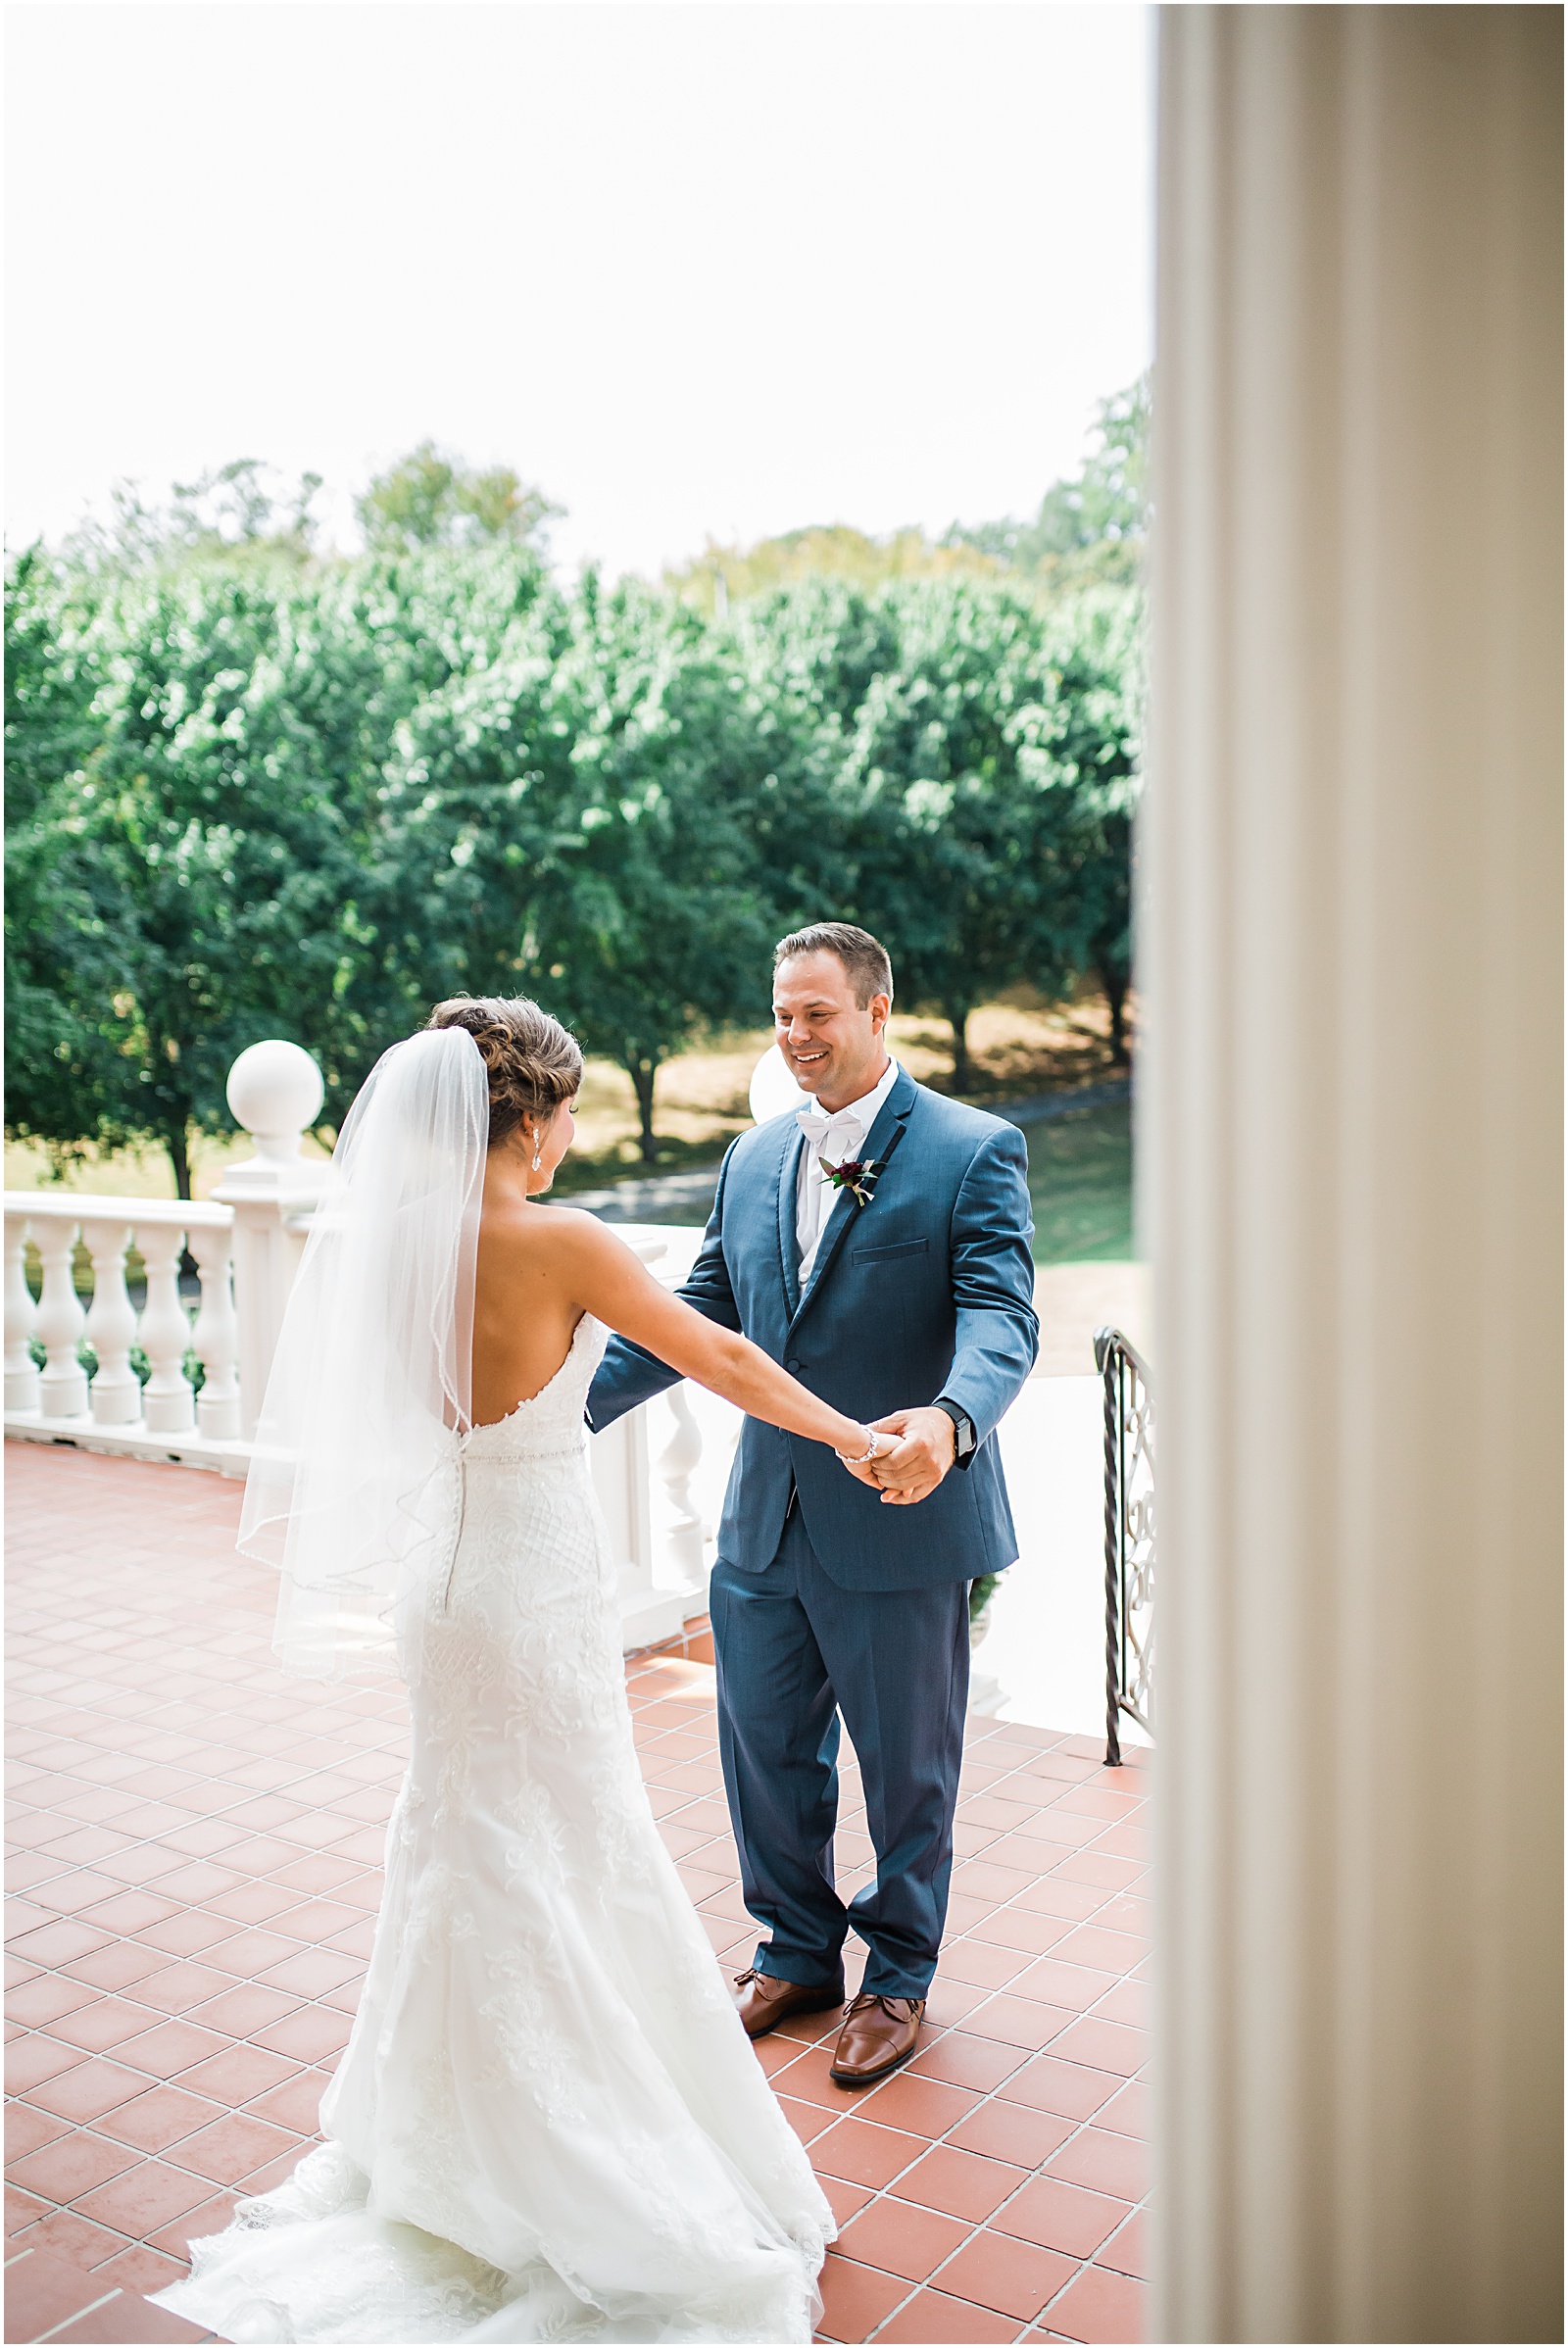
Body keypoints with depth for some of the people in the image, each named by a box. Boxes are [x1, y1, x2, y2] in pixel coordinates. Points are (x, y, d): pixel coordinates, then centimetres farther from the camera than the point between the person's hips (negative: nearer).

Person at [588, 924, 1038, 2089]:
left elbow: (1002, 1315, -21)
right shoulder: (755, 1157, 8)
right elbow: (700, 1313, 11)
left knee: (906, 1771, 12)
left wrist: (949, 1416, -42)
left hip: (900, 1525, -5)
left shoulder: (974, 1151, -10)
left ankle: (900, 1976, 35)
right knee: (766, 1752, 18)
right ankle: (800, 1952, 41)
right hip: (766, 1523, 6)